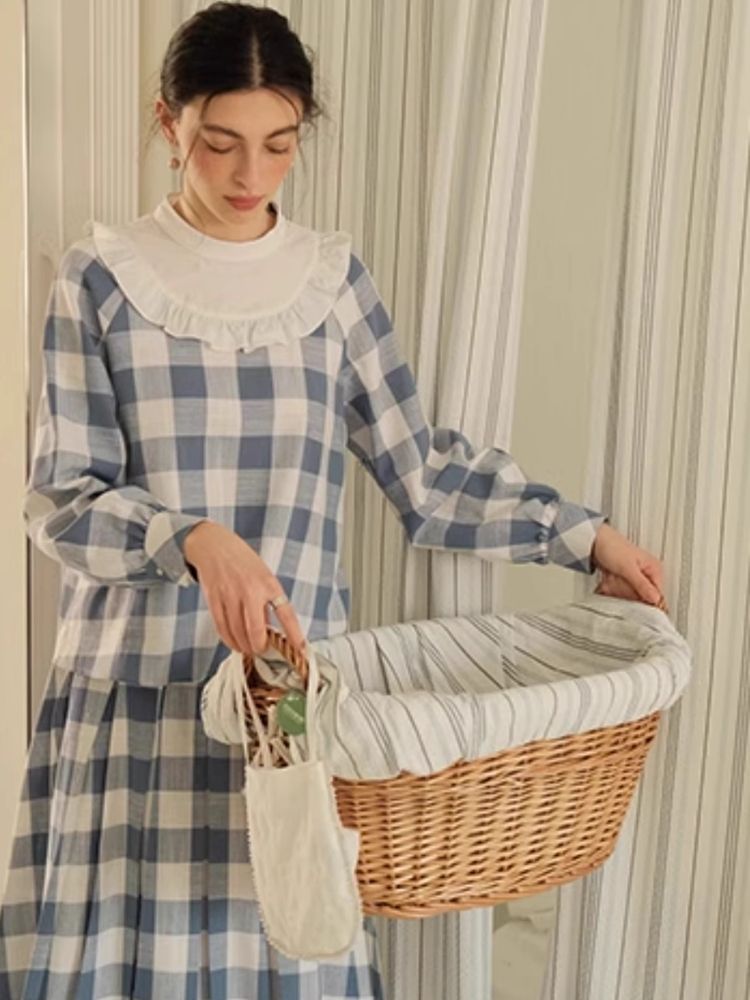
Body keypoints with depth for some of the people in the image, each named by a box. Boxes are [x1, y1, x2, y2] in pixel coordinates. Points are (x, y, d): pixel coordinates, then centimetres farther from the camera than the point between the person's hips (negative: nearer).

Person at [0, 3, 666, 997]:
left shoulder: (332, 278, 5)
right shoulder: (101, 278, -2)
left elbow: (423, 472, 7)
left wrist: (585, 534, 1)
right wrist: (195, 539, -25)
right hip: (139, 687, -1)